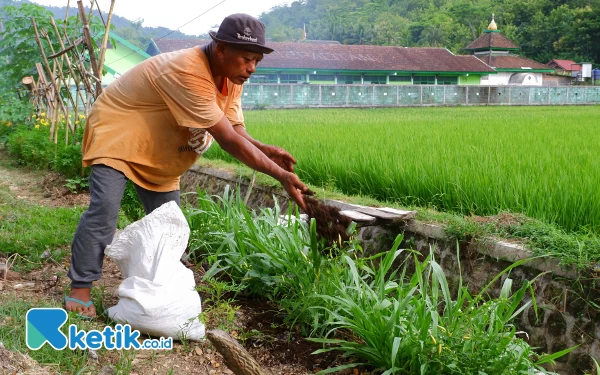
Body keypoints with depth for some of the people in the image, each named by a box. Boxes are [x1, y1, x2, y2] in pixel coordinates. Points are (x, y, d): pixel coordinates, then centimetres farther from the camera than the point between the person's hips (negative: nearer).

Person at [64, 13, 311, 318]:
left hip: (158, 155, 9)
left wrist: (266, 151, -33)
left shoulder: (232, 78, -9)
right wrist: (281, 175, -39)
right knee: (104, 212, -20)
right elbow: (228, 140, -39)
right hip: (116, 136, -8)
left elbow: (237, 133, -11)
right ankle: (80, 289, -6)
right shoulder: (187, 74, -38)